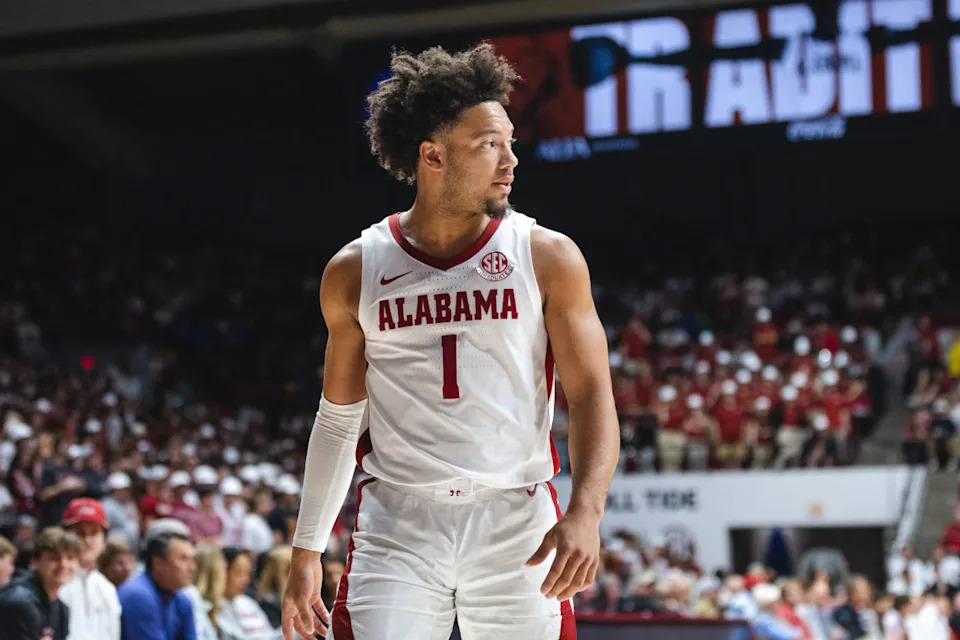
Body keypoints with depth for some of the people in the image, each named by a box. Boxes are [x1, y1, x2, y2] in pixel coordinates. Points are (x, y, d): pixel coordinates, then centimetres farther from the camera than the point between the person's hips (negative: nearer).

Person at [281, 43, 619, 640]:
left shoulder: (548, 258, 1)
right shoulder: (354, 272, 5)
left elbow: (593, 396, -1)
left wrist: (586, 512, -17)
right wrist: (307, 550, 12)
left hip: (517, 522, 0)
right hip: (398, 527, 0)